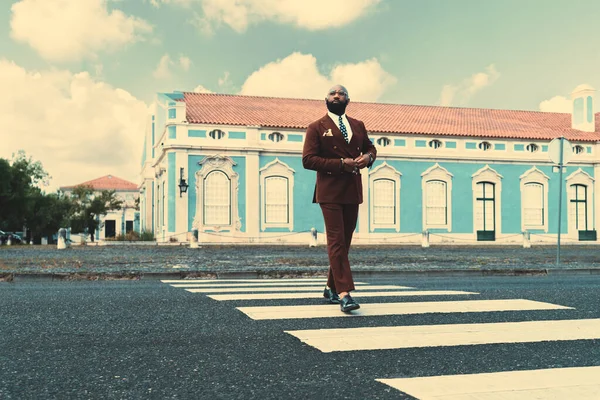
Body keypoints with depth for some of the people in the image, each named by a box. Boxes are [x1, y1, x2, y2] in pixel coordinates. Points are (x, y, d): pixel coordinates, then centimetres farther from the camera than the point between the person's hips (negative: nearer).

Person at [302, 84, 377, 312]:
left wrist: (368, 157, -1)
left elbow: (370, 148, 26)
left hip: (353, 191, 6)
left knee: (345, 242, 11)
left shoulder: (358, 126, 15)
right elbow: (308, 160, -9)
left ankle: (331, 289, 24)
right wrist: (341, 164, -17)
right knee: (336, 241, -11)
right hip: (330, 192, -6)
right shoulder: (316, 128, 0)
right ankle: (344, 294, -15)